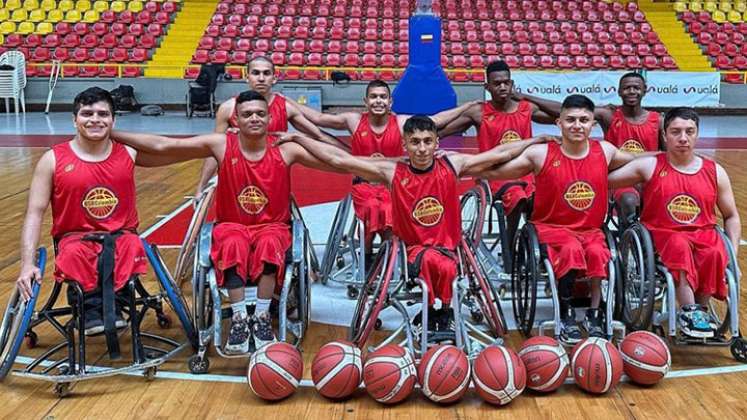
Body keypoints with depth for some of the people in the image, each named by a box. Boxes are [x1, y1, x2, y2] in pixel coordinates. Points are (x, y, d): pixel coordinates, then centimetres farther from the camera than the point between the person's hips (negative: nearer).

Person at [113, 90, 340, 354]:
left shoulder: (285, 149, -7)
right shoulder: (220, 145, -8)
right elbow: (162, 145, -9)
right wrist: (112, 134, -12)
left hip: (272, 226, 0)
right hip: (231, 225, 0)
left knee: (269, 244, -34)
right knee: (234, 245, -34)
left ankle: (262, 318, -24)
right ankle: (239, 319, -26)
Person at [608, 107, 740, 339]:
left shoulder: (715, 172, 10)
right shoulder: (649, 166, 2)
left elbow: (731, 216, 16)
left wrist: (733, 252, 4)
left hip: (703, 232, 3)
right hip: (662, 233, -2)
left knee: (716, 254, -31)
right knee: (680, 246, -36)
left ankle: (702, 308, -15)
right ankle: (689, 310, -34)